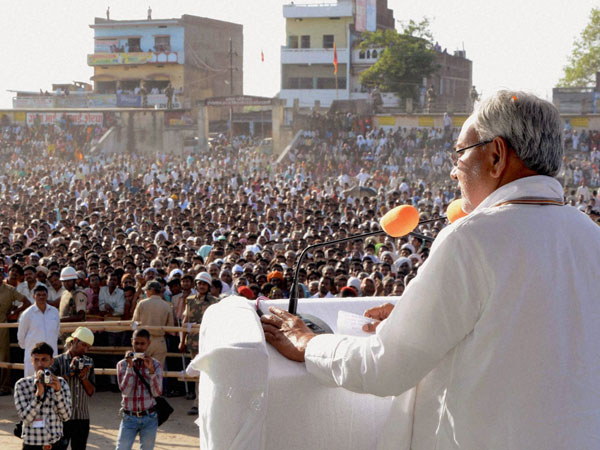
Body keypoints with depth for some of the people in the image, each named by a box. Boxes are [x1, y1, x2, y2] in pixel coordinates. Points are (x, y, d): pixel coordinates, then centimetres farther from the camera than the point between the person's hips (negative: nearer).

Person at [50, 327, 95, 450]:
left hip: (82, 418, 4)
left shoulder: (88, 362, 10)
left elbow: (91, 392, 9)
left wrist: (83, 377, -8)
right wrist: (70, 372, -14)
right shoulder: (58, 361, -3)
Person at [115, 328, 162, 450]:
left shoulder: (155, 365, 2)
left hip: (149, 418, 1)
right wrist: (130, 366, -16)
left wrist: (151, 370, -17)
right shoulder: (123, 364, 1)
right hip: (129, 418, -1)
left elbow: (157, 392, -7)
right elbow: (125, 391, -11)